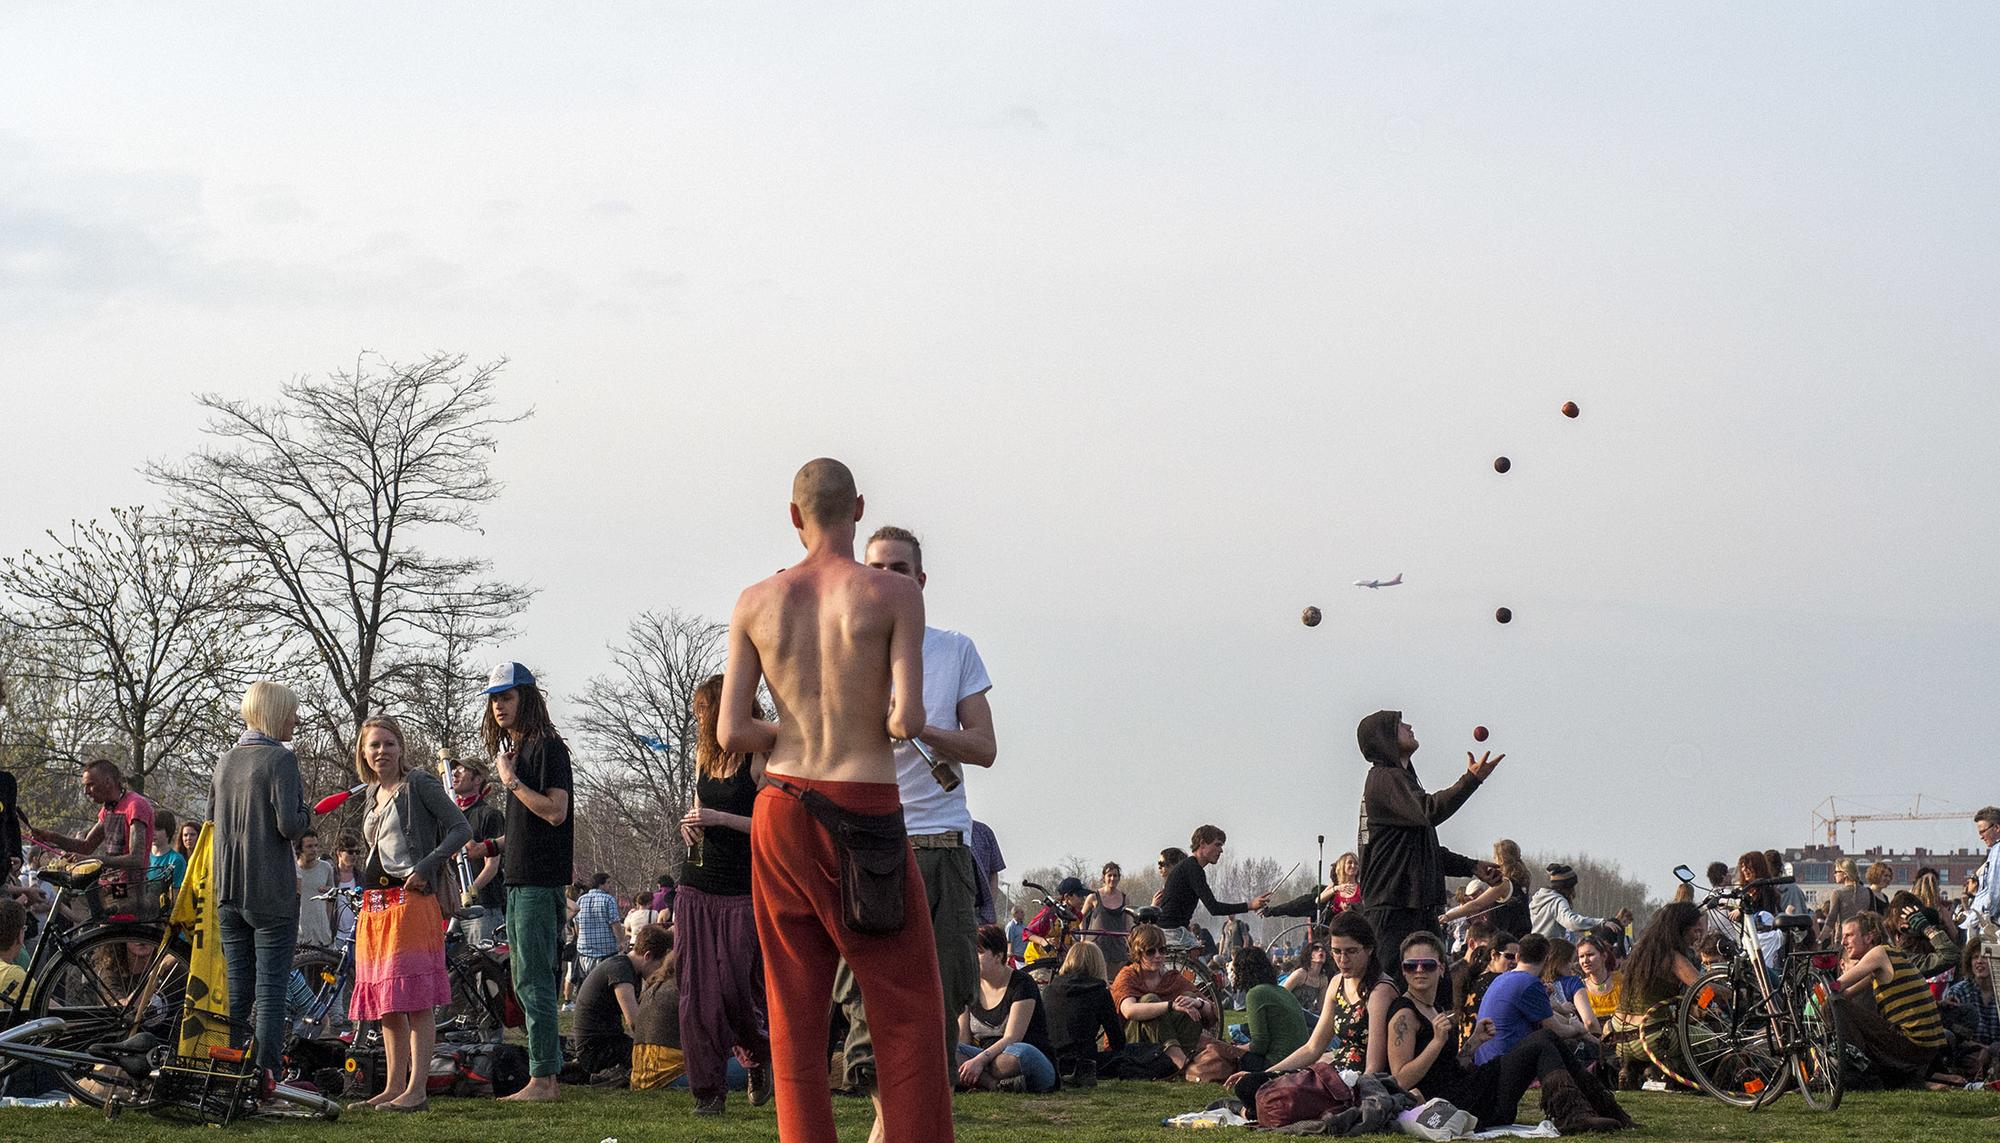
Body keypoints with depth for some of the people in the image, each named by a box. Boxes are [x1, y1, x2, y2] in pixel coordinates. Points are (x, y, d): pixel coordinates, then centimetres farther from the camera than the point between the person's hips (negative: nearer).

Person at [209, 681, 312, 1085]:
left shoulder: (226, 760, 12)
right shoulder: (280, 759, -11)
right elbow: (289, 824, -19)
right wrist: (308, 816, 2)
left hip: (228, 890, 7)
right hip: (270, 891, -7)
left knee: (236, 986, 12)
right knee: (270, 987, -4)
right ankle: (265, 1076, -7)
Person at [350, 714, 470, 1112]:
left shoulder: (419, 784, -3)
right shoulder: (372, 795, 19)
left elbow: (461, 829, -9)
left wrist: (426, 867, -18)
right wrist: (363, 878, 15)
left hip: (412, 899, -8)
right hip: (375, 904, 8)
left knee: (416, 999, -10)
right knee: (384, 1002, 9)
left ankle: (417, 1089, -12)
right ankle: (394, 1086, 14)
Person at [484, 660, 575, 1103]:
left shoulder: (548, 747, -9)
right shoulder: (514, 750, 19)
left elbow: (555, 811, -19)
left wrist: (511, 781, -14)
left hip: (541, 881, -10)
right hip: (519, 878, 10)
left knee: (534, 982, -11)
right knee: (525, 983, 10)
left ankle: (543, 1078, -10)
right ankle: (548, 1077, 13)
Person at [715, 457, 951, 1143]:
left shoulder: (757, 602, 5)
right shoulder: (895, 594, -5)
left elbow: (731, 734, 0)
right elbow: (909, 720, -13)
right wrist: (891, 723, 9)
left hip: (783, 809, 4)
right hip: (867, 813, -4)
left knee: (795, 1010, 8)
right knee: (908, 1009, 2)